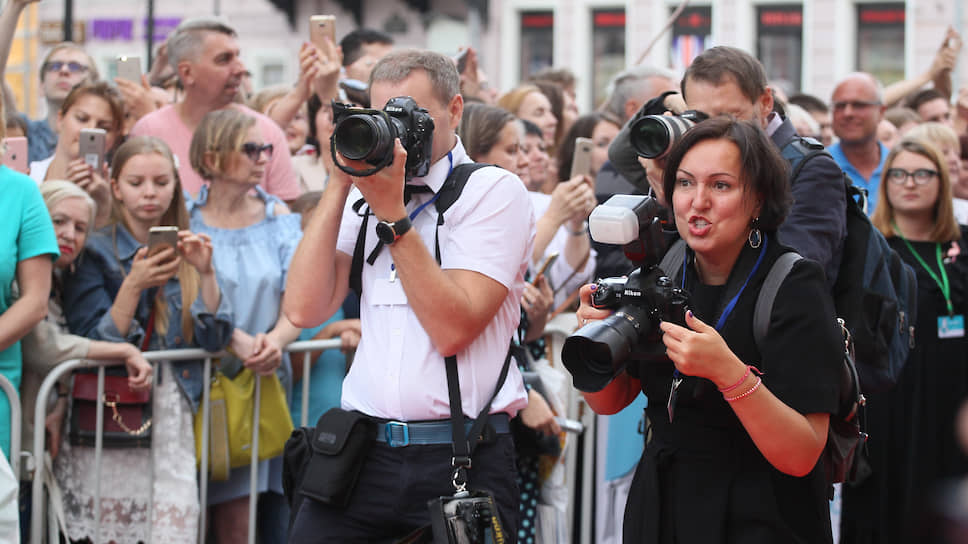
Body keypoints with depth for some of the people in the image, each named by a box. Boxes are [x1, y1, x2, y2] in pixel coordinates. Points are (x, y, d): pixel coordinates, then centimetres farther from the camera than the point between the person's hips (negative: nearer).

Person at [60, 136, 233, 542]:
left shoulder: (186, 251, 11)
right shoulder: (95, 253, 0)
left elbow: (214, 340, 2)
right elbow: (93, 345, -9)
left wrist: (206, 273, -11)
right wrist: (134, 285, -20)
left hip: (174, 416, 3)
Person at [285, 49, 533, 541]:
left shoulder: (494, 191, 0)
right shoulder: (364, 195, 14)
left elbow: (453, 330, -13)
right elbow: (305, 310, -1)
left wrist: (393, 214, -14)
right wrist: (339, 185, -1)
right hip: (365, 450, 4)